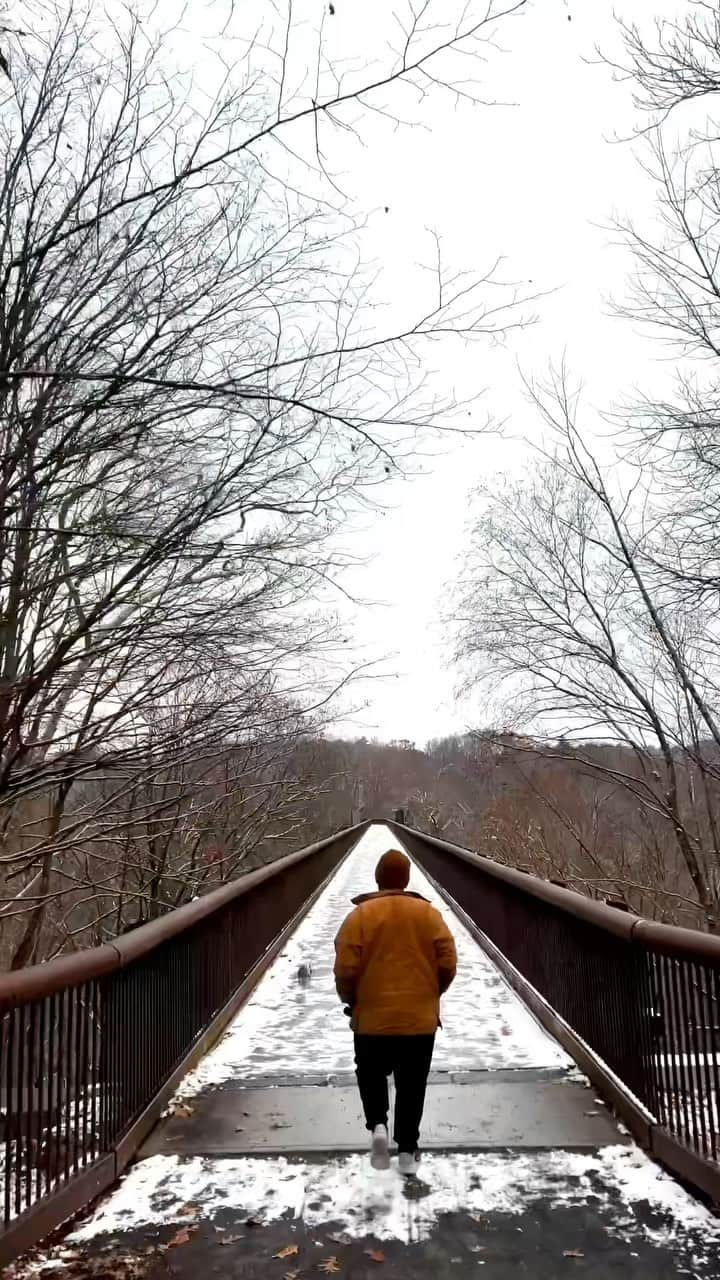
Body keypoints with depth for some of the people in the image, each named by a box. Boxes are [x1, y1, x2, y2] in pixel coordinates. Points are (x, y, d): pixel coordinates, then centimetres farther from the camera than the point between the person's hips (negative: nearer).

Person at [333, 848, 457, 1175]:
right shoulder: (428, 913, -2)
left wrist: (351, 1001, 7)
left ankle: (378, 1126, 0)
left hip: (373, 1017, -1)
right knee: (411, 1086, 15)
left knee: (372, 1076, 20)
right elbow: (447, 964, -3)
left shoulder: (360, 915, -8)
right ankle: (407, 1151, 18)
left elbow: (345, 969, -11)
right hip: (420, 1019, 1)